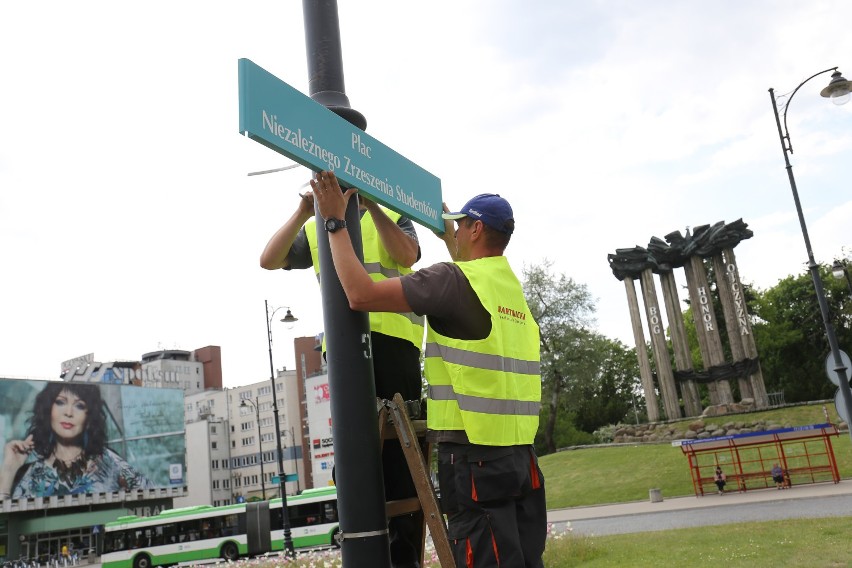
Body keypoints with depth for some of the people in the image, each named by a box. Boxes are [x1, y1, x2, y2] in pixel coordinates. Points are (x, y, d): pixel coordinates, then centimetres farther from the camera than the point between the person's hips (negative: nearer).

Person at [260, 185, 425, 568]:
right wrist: (302, 214, -4)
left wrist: (372, 206, -13)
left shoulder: (394, 218, 13)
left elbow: (407, 255, -8)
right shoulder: (315, 229, 20)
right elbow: (269, 260, 7)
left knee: (396, 440, -1)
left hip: (393, 338, -3)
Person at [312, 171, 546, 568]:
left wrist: (335, 222, -3)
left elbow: (361, 294, -14)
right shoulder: (513, 287, 14)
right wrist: (448, 238, 48)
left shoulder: (455, 279, -11)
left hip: (473, 458, -8)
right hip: (521, 456, 8)